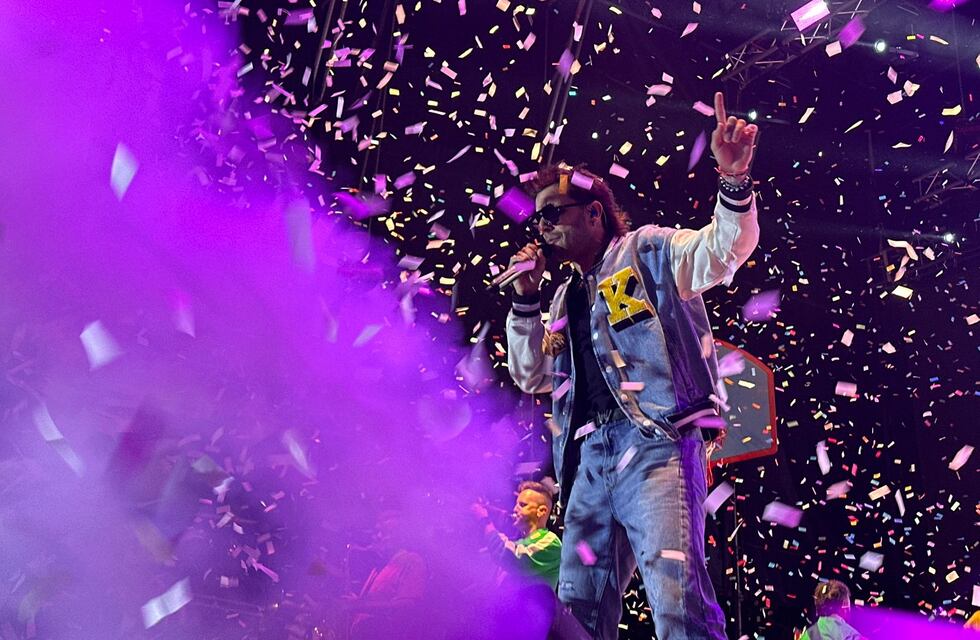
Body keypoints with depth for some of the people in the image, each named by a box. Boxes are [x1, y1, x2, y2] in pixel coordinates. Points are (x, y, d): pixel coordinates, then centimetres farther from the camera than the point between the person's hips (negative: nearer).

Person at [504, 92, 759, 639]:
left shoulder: (647, 251, 10)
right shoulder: (568, 297, 27)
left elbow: (724, 250, -7)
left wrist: (734, 180, -27)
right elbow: (531, 377, 28)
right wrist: (525, 300, 17)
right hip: (590, 460, 7)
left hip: (655, 444, -7)